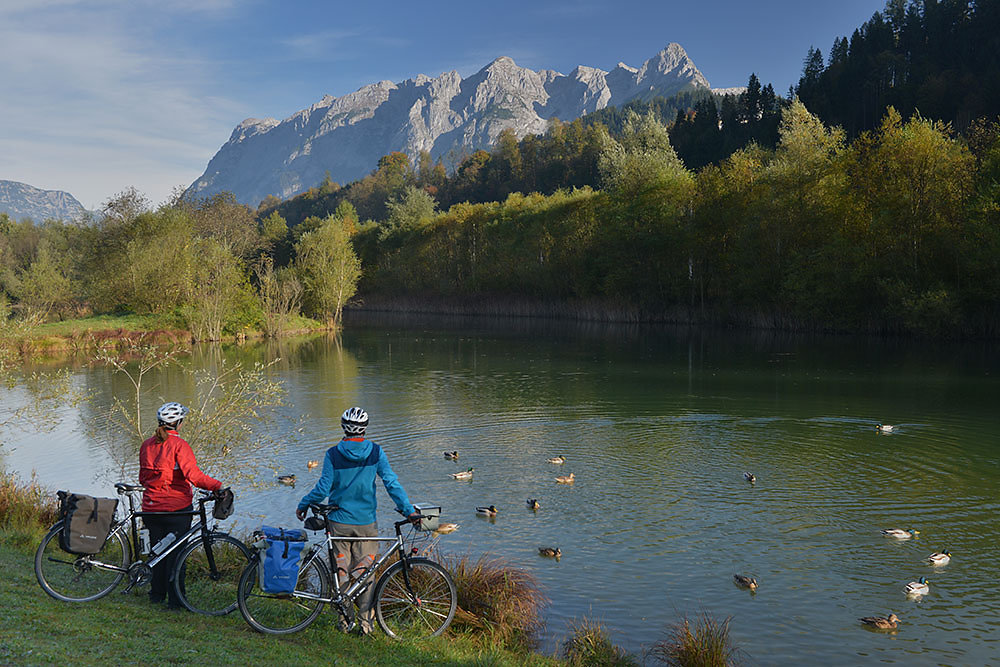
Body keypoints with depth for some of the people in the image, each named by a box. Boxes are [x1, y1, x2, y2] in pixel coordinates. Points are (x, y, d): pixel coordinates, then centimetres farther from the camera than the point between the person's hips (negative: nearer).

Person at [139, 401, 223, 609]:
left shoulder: (147, 445, 4)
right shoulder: (179, 444, -15)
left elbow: (142, 478, 14)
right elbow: (194, 475, -26)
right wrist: (218, 486, -20)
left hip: (151, 507, 6)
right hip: (177, 508, -6)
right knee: (176, 553, 3)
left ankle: (157, 594, 31)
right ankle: (175, 600, 8)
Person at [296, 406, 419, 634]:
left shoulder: (333, 454, -9)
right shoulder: (375, 452, -6)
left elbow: (323, 488, -9)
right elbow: (392, 483, -8)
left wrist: (303, 505, 6)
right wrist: (409, 510, -4)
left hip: (339, 521, 0)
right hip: (366, 522, 0)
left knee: (340, 568, 12)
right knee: (366, 571, 10)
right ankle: (365, 620, 11)